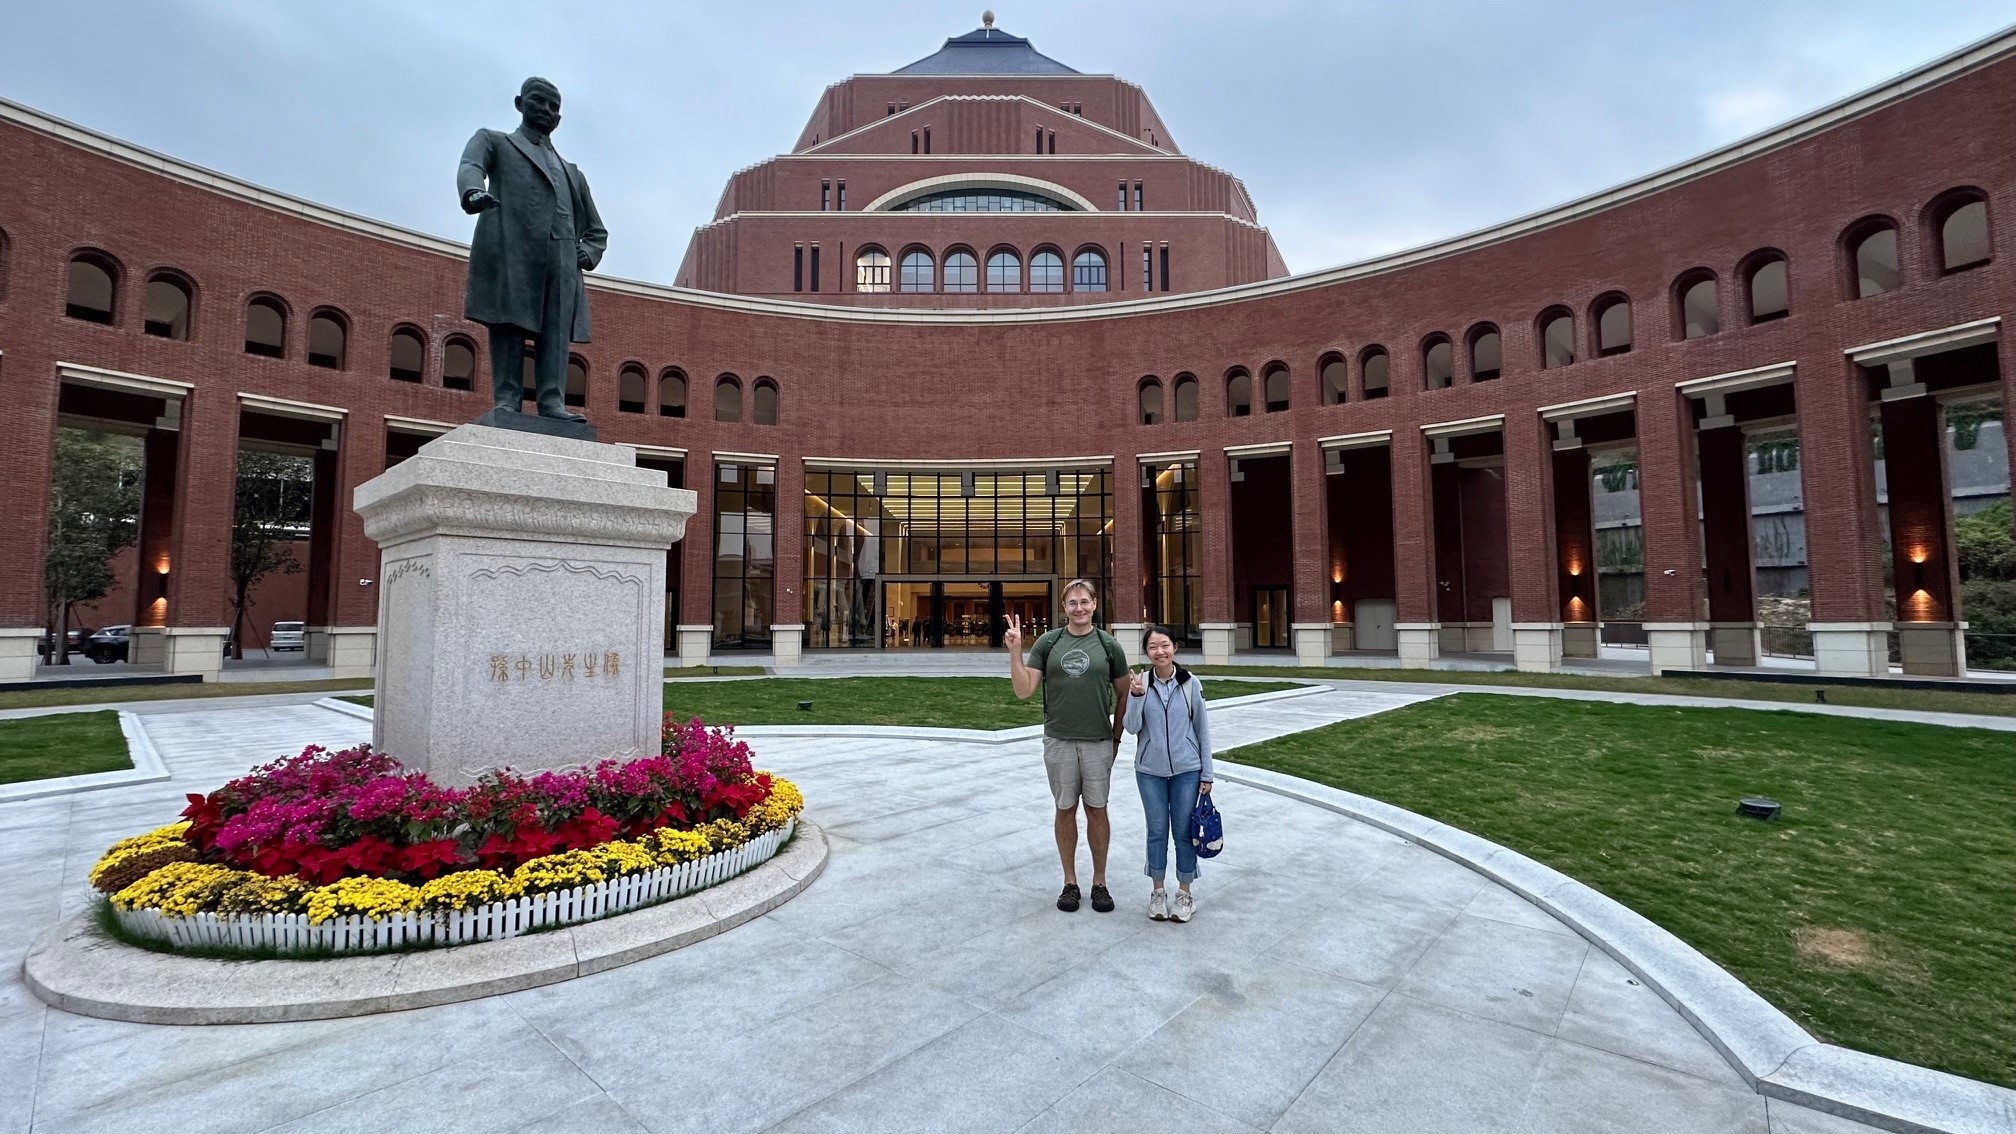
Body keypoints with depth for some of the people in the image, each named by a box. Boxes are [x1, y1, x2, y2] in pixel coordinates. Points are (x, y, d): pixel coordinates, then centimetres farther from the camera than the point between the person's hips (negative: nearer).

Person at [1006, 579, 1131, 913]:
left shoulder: (1109, 645, 1)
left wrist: (1116, 737, 6)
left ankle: (1099, 882, 22)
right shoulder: (1047, 643, 1)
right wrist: (1015, 651, -15)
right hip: (1058, 741, 1)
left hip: (1098, 743, 0)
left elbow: (1123, 695, 7)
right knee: (1065, 810, 10)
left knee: (1097, 810, 7)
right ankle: (1070, 882, 23)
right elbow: (1024, 690, -3)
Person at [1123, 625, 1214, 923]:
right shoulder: (1140, 683, -4)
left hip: (1186, 770, 0)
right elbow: (1131, 727, -8)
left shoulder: (1191, 683, -5)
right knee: (1156, 831, 10)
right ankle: (1158, 892, 27)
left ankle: (1185, 893, 26)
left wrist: (1206, 773, 1)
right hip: (1150, 770, 1)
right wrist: (1137, 696, -23)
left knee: (1184, 831, 8)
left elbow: (1202, 729, 1)